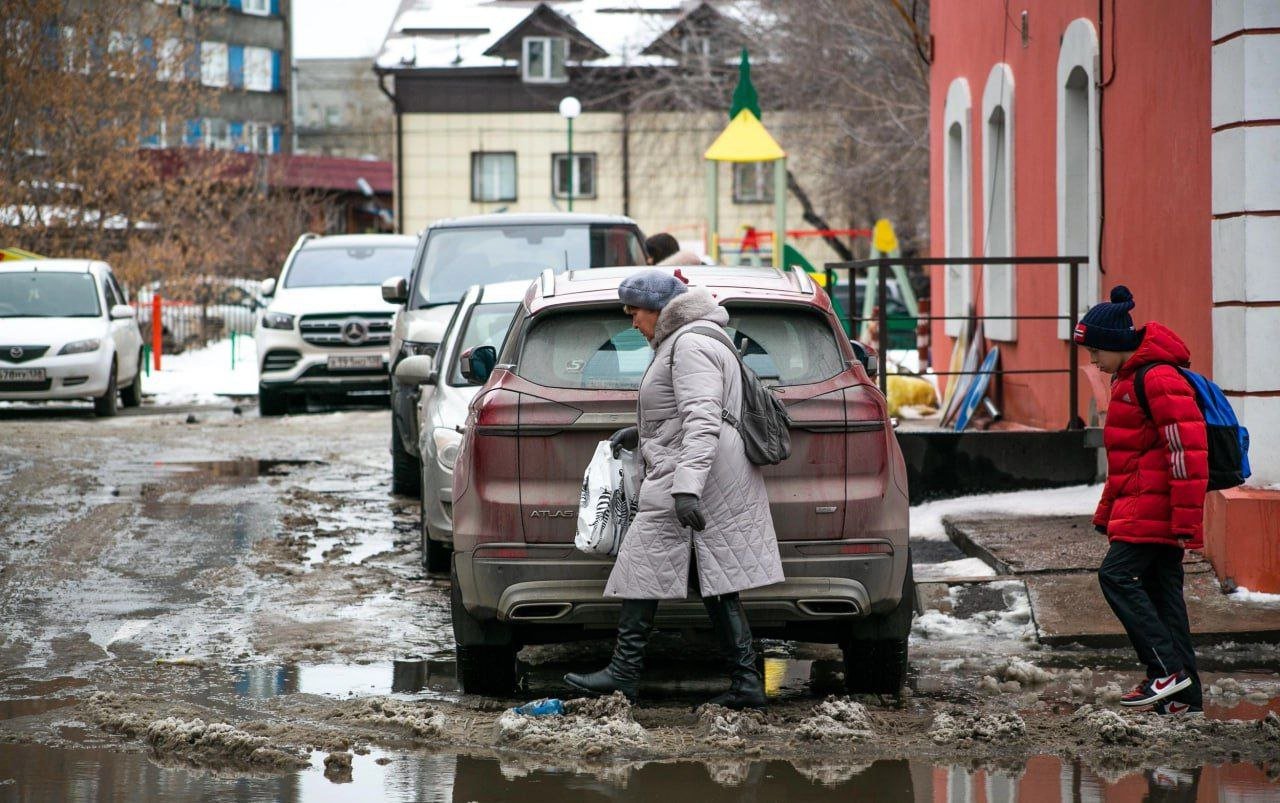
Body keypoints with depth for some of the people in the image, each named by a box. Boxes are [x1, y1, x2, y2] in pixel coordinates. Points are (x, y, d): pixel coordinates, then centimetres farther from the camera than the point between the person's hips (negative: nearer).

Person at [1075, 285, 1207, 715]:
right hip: (1140, 503, 10)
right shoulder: (1129, 379, 18)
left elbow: (1187, 450, -21)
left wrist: (1187, 518, -23)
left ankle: (1168, 669, -16)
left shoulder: (1158, 379, -15)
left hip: (1153, 505, -10)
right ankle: (1184, 694, 8)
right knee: (1161, 589, 8)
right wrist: (1107, 512, 27)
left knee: (1117, 575, -14)